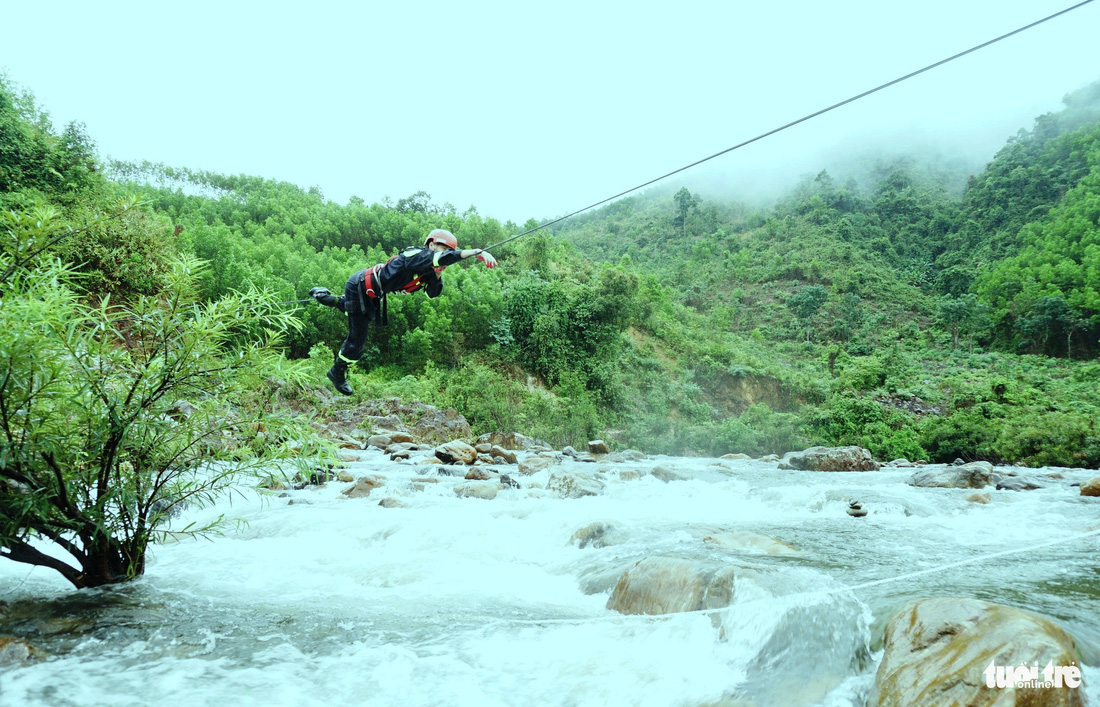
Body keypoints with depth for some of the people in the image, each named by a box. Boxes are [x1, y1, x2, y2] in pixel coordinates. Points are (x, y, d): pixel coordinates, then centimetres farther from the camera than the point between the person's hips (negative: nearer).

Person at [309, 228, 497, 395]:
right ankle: (337, 373, 21)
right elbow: (441, 257, -48)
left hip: (372, 294, 9)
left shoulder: (426, 270, -3)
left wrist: (438, 275, -21)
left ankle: (323, 296, 46)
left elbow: (433, 293, -3)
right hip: (359, 287, -9)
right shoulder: (417, 255, -31)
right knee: (356, 339, -2)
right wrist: (477, 252, -56)